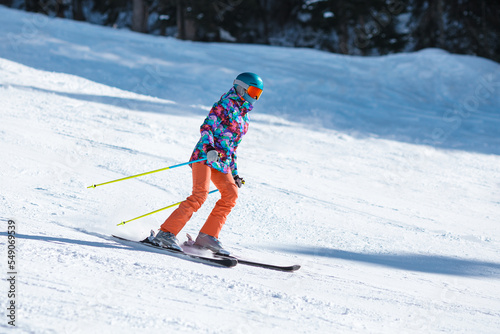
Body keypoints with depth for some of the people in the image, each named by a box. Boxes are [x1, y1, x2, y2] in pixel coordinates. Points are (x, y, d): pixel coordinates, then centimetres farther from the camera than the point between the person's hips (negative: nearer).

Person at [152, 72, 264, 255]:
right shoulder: (225, 104, -1)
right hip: (205, 155, -8)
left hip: (222, 163, 8)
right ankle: (166, 233, -24)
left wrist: (235, 174, 28)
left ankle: (207, 236, -8)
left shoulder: (244, 117, 23)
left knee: (231, 194, -10)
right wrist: (209, 148, -29)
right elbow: (206, 126, -12)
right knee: (200, 194, -22)